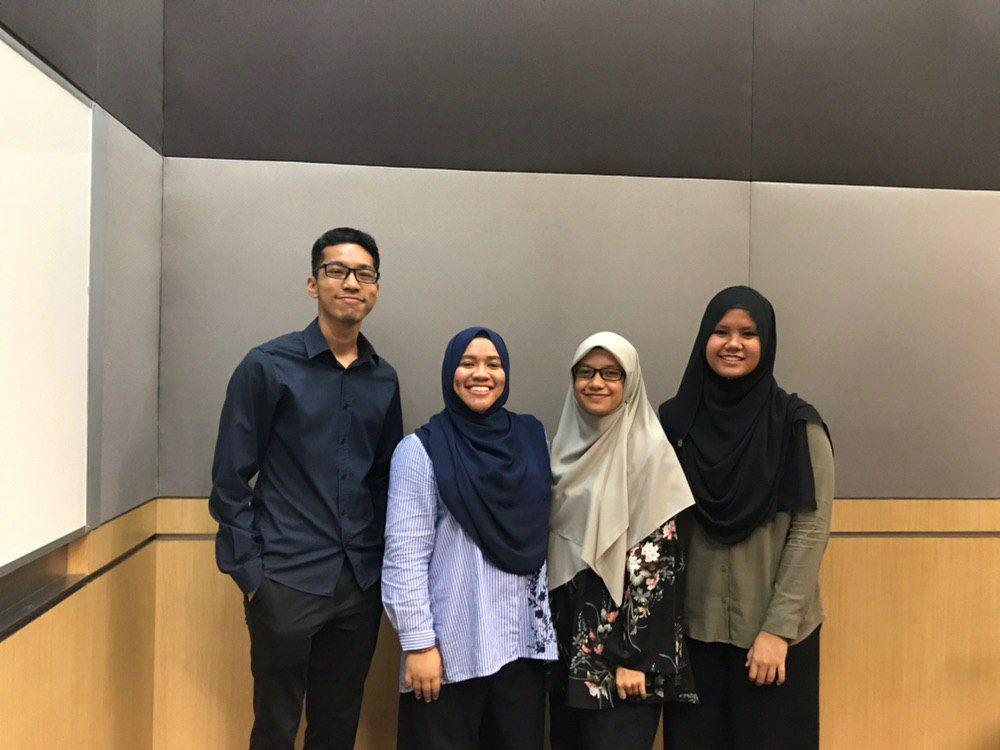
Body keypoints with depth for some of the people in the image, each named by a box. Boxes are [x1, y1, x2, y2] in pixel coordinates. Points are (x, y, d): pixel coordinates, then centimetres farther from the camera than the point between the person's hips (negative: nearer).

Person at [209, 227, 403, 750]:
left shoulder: (383, 380, 8)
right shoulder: (268, 367, -6)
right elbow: (230, 481, -6)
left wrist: (382, 561, 9)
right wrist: (249, 574, -9)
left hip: (361, 584, 4)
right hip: (286, 583, -4)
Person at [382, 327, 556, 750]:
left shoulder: (532, 439, 6)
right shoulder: (421, 449, -6)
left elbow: (544, 533, 11)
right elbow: (405, 555, -9)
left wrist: (551, 627, 8)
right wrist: (417, 644, -12)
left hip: (524, 643, 4)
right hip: (450, 649, -3)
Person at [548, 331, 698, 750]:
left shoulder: (649, 449, -11)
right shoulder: (568, 445, 9)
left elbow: (657, 558, -14)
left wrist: (635, 656, -17)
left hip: (620, 635, -6)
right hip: (567, 639, 6)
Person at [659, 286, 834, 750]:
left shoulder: (798, 427, -5)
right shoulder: (675, 421, 3)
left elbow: (811, 531, -9)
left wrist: (778, 629, -13)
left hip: (774, 632, -2)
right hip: (693, 629, 2)